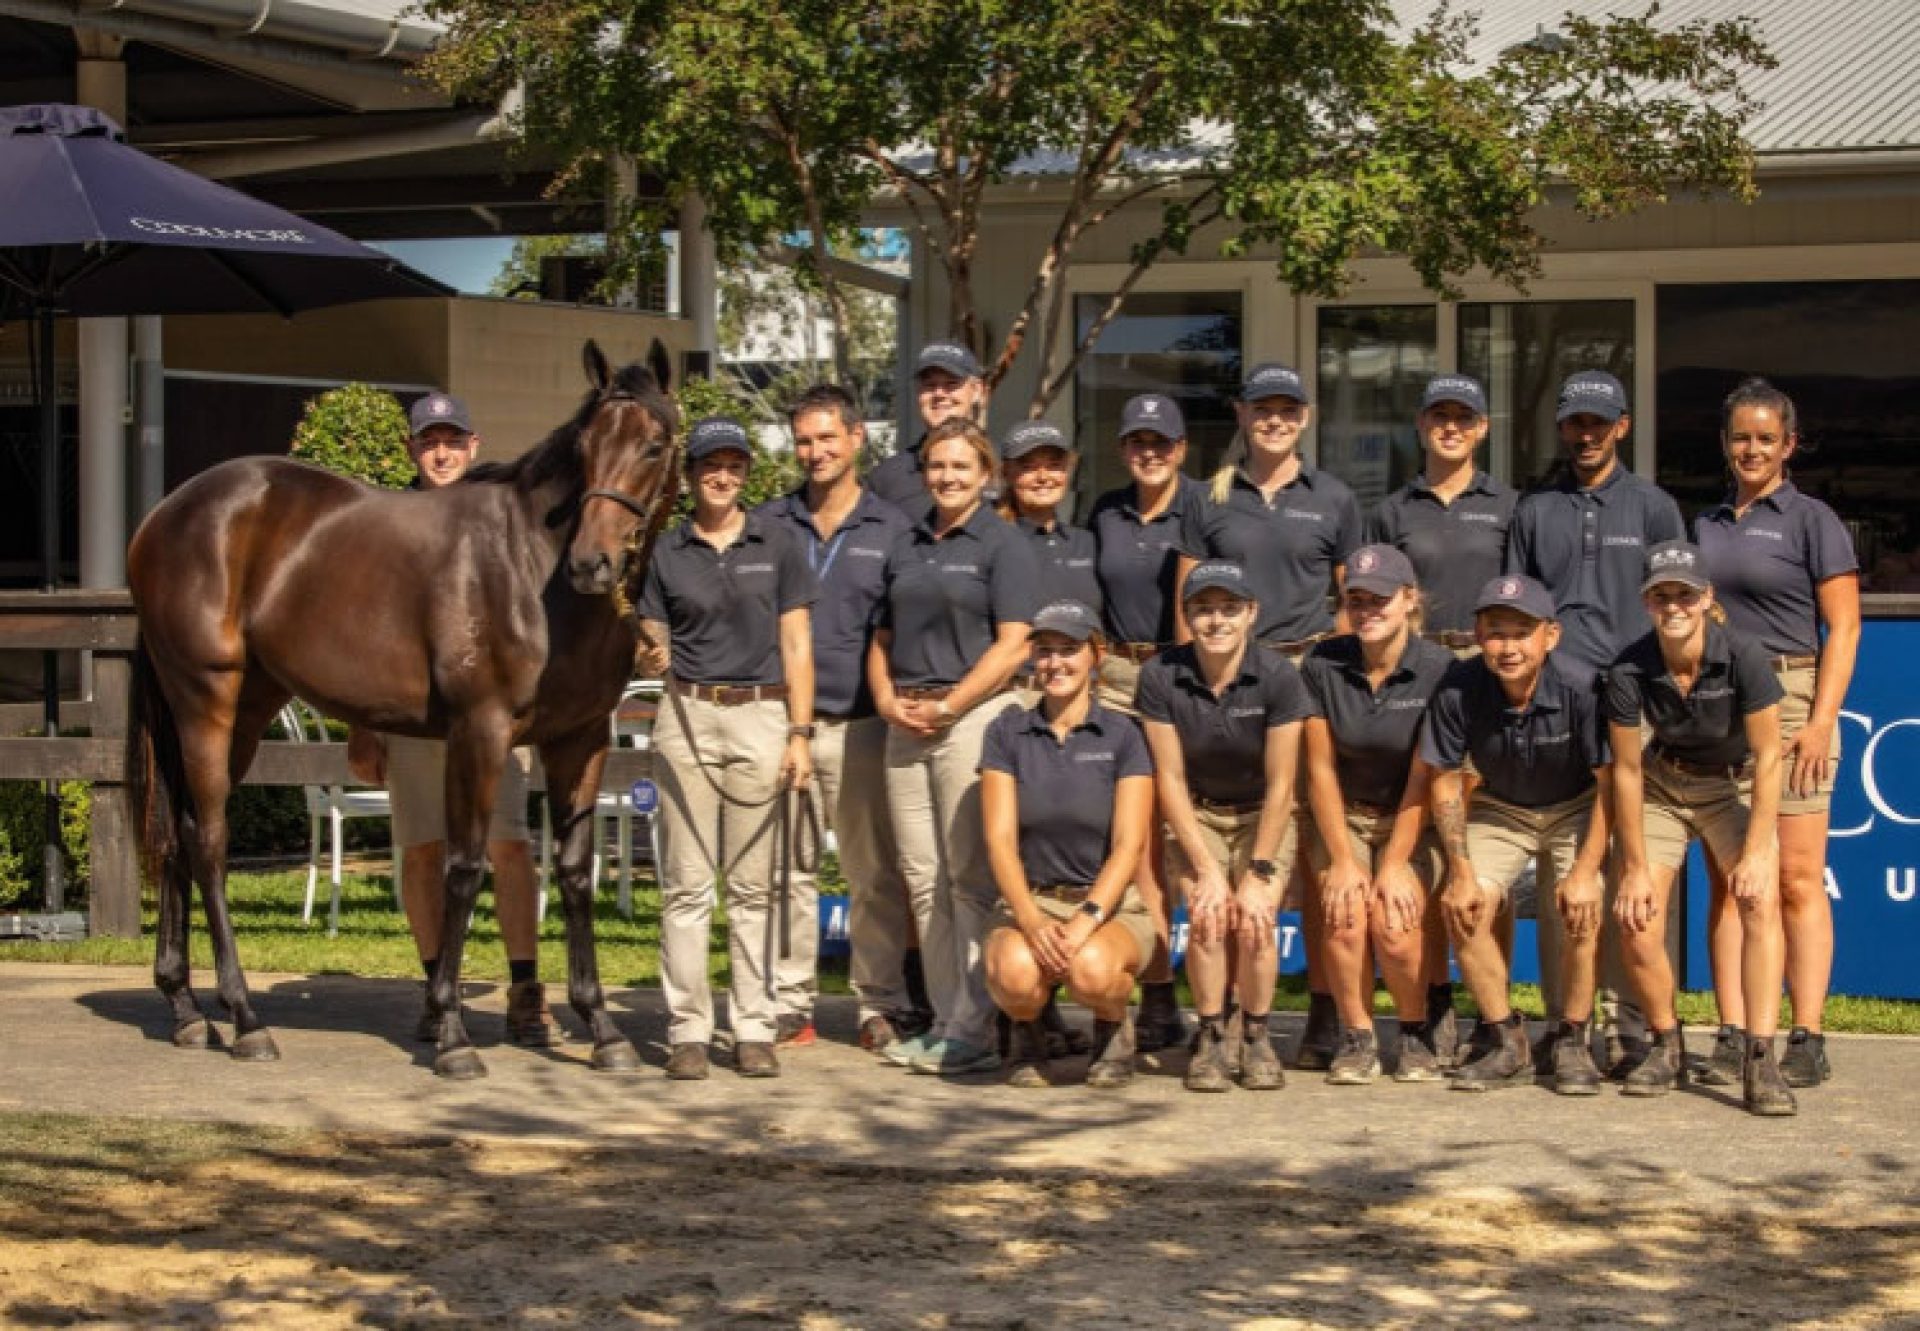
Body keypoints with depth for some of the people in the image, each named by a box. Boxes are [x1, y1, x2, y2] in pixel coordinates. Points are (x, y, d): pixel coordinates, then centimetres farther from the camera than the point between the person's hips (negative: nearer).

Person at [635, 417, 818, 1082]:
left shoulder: (777, 544, 4)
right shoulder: (665, 552, 6)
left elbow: (796, 644, 3)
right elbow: (654, 644, 8)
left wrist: (800, 733, -4)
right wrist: (650, 656, -16)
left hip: (761, 716, -1)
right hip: (687, 719, 1)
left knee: (753, 885, 3)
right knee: (686, 883, 0)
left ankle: (755, 1028, 8)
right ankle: (687, 1031, 4)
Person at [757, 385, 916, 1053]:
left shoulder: (892, 529, 5)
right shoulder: (768, 525, 9)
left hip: (861, 723, -2)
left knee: (875, 873, 2)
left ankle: (882, 1004, 9)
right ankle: (789, 1004, 11)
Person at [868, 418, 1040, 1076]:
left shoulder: (1002, 545, -2)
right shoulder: (906, 547, 18)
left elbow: (1012, 646, -10)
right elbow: (883, 639, 21)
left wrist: (945, 707, -13)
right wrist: (888, 700, 3)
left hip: (973, 716, -7)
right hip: (906, 723, 7)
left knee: (971, 879, -7)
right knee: (922, 877, 6)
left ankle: (974, 1032, -5)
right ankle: (945, 1020, 12)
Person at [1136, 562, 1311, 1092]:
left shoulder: (1278, 676, -20)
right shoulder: (1161, 676, -17)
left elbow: (1280, 785, -15)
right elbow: (1169, 779, -12)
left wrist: (1259, 874, -17)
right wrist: (1207, 870, -16)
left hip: (1262, 815, -1)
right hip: (1195, 815, 1)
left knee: (1256, 920, -22)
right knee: (1208, 917, -23)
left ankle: (1256, 1036, 1)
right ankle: (1213, 1035, -2)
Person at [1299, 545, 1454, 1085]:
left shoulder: (1438, 669, -14)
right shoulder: (1322, 665, -10)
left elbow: (1423, 778, -14)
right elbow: (1320, 769, -7)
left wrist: (1394, 865, -16)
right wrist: (1341, 860, -11)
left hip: (1410, 822, -1)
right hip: (1341, 818, 1)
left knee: (1395, 927, -22)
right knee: (1345, 916, -23)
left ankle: (1416, 1034, 3)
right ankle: (1356, 1038, -6)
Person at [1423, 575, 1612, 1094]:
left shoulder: (1580, 690, -28)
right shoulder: (1459, 691, -22)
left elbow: (1611, 782, -20)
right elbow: (1446, 780, -9)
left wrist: (1585, 871, -25)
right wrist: (1461, 871, -15)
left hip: (1575, 810, -2)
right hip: (1499, 809, 2)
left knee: (1581, 911, -25)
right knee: (1463, 907, -19)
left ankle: (1571, 1041, -4)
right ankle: (1506, 1042, -1)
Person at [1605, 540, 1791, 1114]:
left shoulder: (1742, 657, -26)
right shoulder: (1630, 670, -20)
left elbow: (1768, 758, -19)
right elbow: (1626, 770, -11)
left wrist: (1756, 851, -22)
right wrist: (1636, 867, -10)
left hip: (1735, 785, -2)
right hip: (1663, 785, 2)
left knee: (1760, 901, -24)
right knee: (1635, 919, -11)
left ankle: (1760, 1060, -26)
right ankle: (1667, 1048, 12)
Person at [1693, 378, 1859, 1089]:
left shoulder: (1812, 521, 2)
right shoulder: (1704, 524, 16)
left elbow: (1842, 628, -2)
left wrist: (1822, 720, -12)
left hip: (1788, 700, -5)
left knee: (1798, 879, -6)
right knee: (1727, 880, 2)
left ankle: (1807, 1040, -6)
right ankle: (1733, 1036, 3)